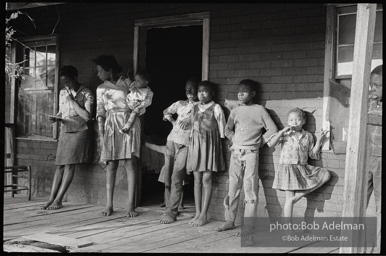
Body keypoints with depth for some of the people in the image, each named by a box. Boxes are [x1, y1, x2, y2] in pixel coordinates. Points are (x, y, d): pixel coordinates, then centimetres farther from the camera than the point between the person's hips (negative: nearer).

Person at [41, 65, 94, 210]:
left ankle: (58, 200, -7)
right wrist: (55, 118, -3)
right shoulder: (62, 93, 10)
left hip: (79, 132, -5)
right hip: (64, 132, 5)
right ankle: (52, 198, 2)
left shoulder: (86, 94, -6)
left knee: (69, 164, -10)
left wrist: (72, 101, -13)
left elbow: (87, 116, -14)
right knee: (60, 165, 2)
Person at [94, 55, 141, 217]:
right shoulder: (101, 89, 13)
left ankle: (131, 205, -7)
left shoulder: (128, 84, 6)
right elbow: (100, 112, 7)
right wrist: (101, 134, 1)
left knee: (130, 163, -7)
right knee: (111, 165, -1)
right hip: (111, 126, 2)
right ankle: (109, 205, 3)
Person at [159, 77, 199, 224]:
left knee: (177, 178, -12)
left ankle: (172, 212, -8)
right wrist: (171, 119, 13)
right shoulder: (180, 104, 19)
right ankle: (169, 207, 12)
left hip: (186, 143, -5)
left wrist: (190, 120, -19)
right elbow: (166, 111, 33)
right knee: (167, 176, 2)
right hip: (172, 139, 5)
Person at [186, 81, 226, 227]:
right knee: (197, 179, 4)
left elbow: (222, 131, 0)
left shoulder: (216, 108, -1)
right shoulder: (195, 108, 14)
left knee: (206, 179, -6)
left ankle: (204, 214, -1)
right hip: (195, 143, 5)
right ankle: (197, 213, 9)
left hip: (210, 143, -5)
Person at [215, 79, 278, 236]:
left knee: (250, 189, -5)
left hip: (251, 153, -4)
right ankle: (230, 221, 17)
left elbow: (272, 129, -3)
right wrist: (234, 140, 5)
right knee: (233, 188, 8)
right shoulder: (235, 111, 10)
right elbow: (228, 130, 19)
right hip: (235, 152, 4)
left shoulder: (259, 110, -1)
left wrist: (260, 141, -2)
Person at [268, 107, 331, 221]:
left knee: (326, 174, -9)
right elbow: (270, 144, -14)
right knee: (289, 200, -6)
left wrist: (320, 140, 0)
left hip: (303, 168, 4)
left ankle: (297, 196, -11)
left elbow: (313, 155, 10)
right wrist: (282, 131, -17)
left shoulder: (308, 136, 8)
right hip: (288, 168, -4)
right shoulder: (285, 134, 0)